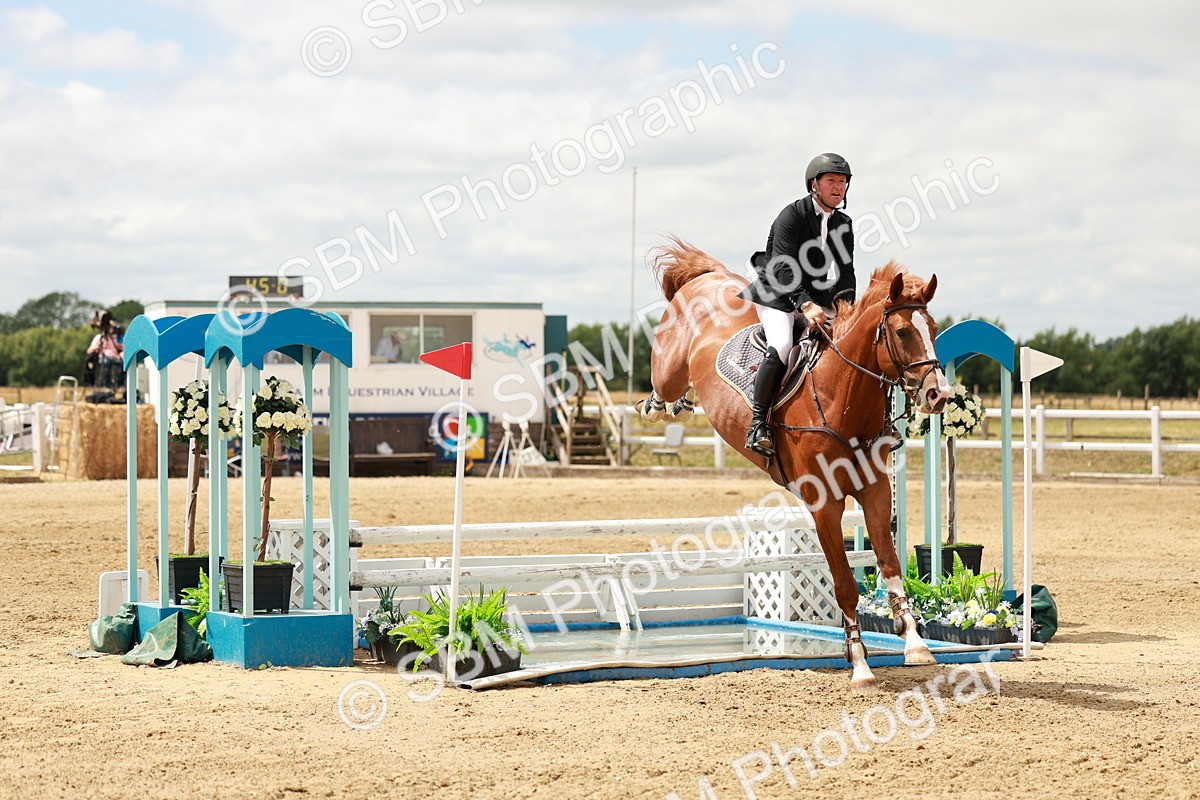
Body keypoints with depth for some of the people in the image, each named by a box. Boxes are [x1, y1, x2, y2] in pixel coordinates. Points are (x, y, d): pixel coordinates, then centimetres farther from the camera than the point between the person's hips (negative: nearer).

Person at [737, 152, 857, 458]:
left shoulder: (844, 225, 7)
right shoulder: (792, 215, -14)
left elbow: (845, 271, 5)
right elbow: (784, 267, -23)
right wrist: (806, 304, -35)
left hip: (816, 298, 8)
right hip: (778, 297, -8)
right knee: (782, 346, -28)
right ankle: (757, 424, -25)